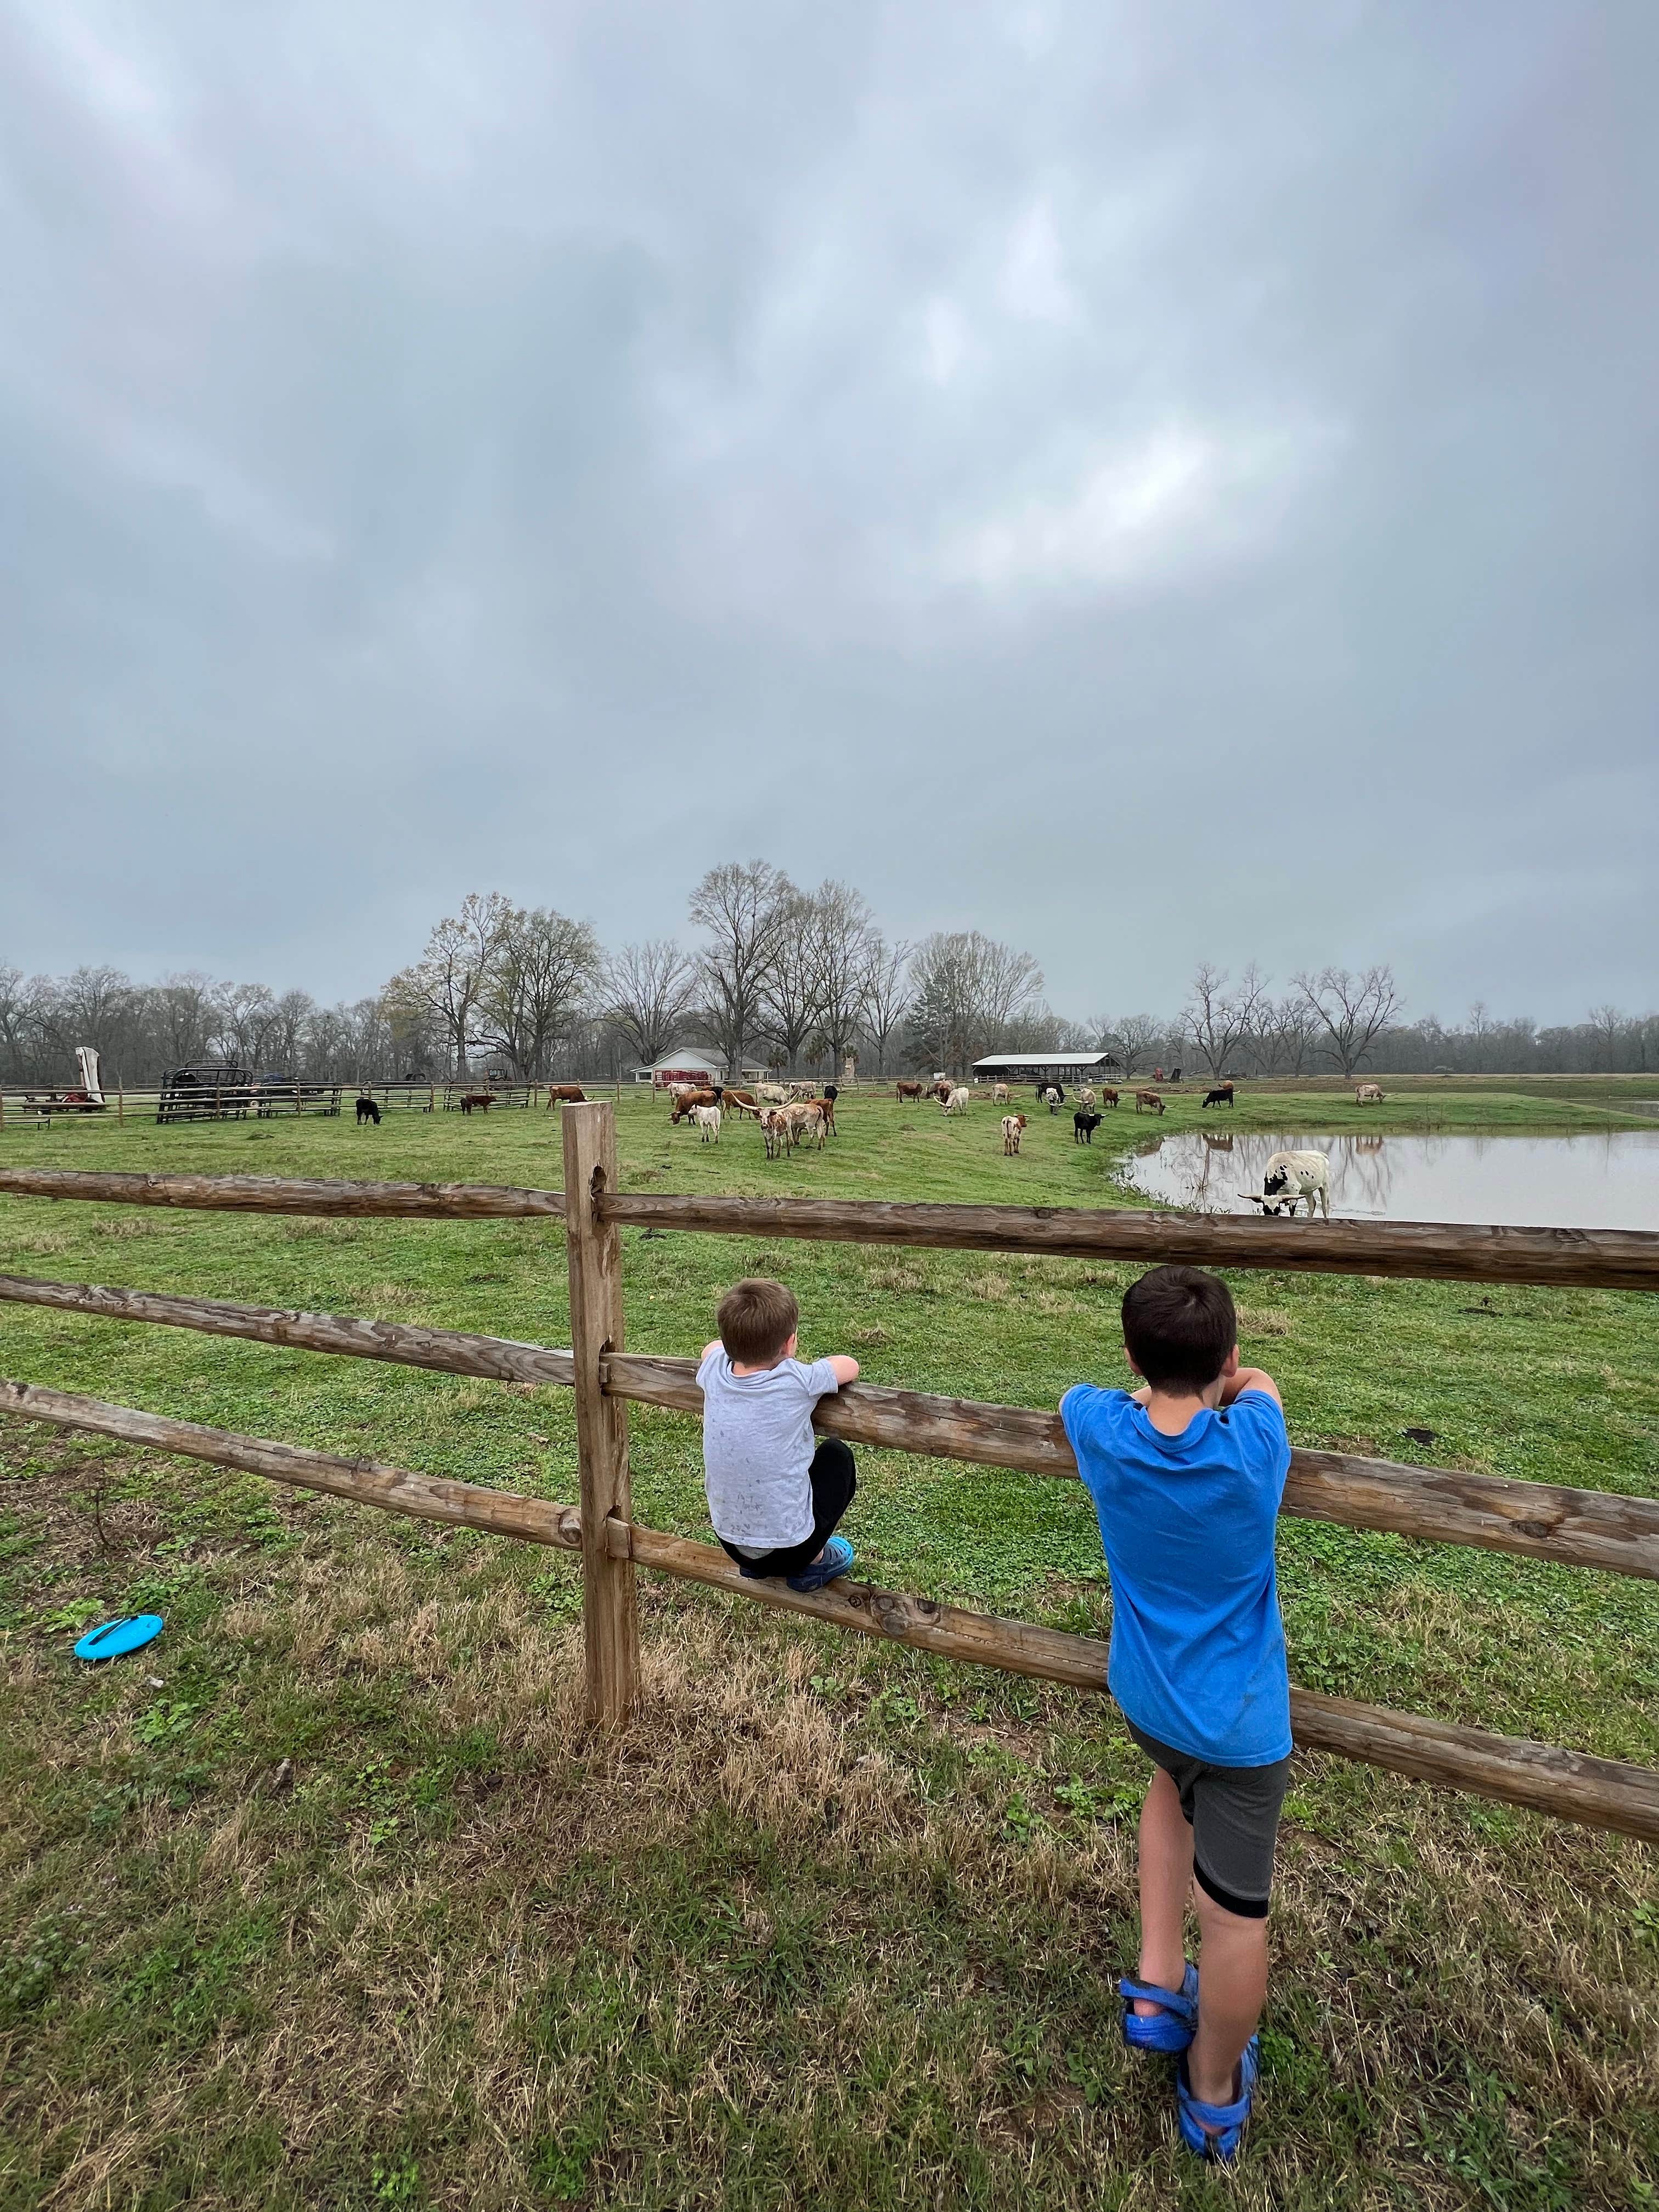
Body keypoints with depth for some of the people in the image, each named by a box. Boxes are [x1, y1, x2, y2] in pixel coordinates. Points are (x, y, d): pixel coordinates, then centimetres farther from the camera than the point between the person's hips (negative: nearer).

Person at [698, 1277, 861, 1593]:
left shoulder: (714, 1372, -11)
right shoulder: (797, 1382, -24)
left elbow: (713, 1347, 15)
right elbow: (851, 1366, -4)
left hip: (731, 1544, 5)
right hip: (789, 1549, -4)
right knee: (837, 1454, 17)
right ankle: (814, 1562, 23)